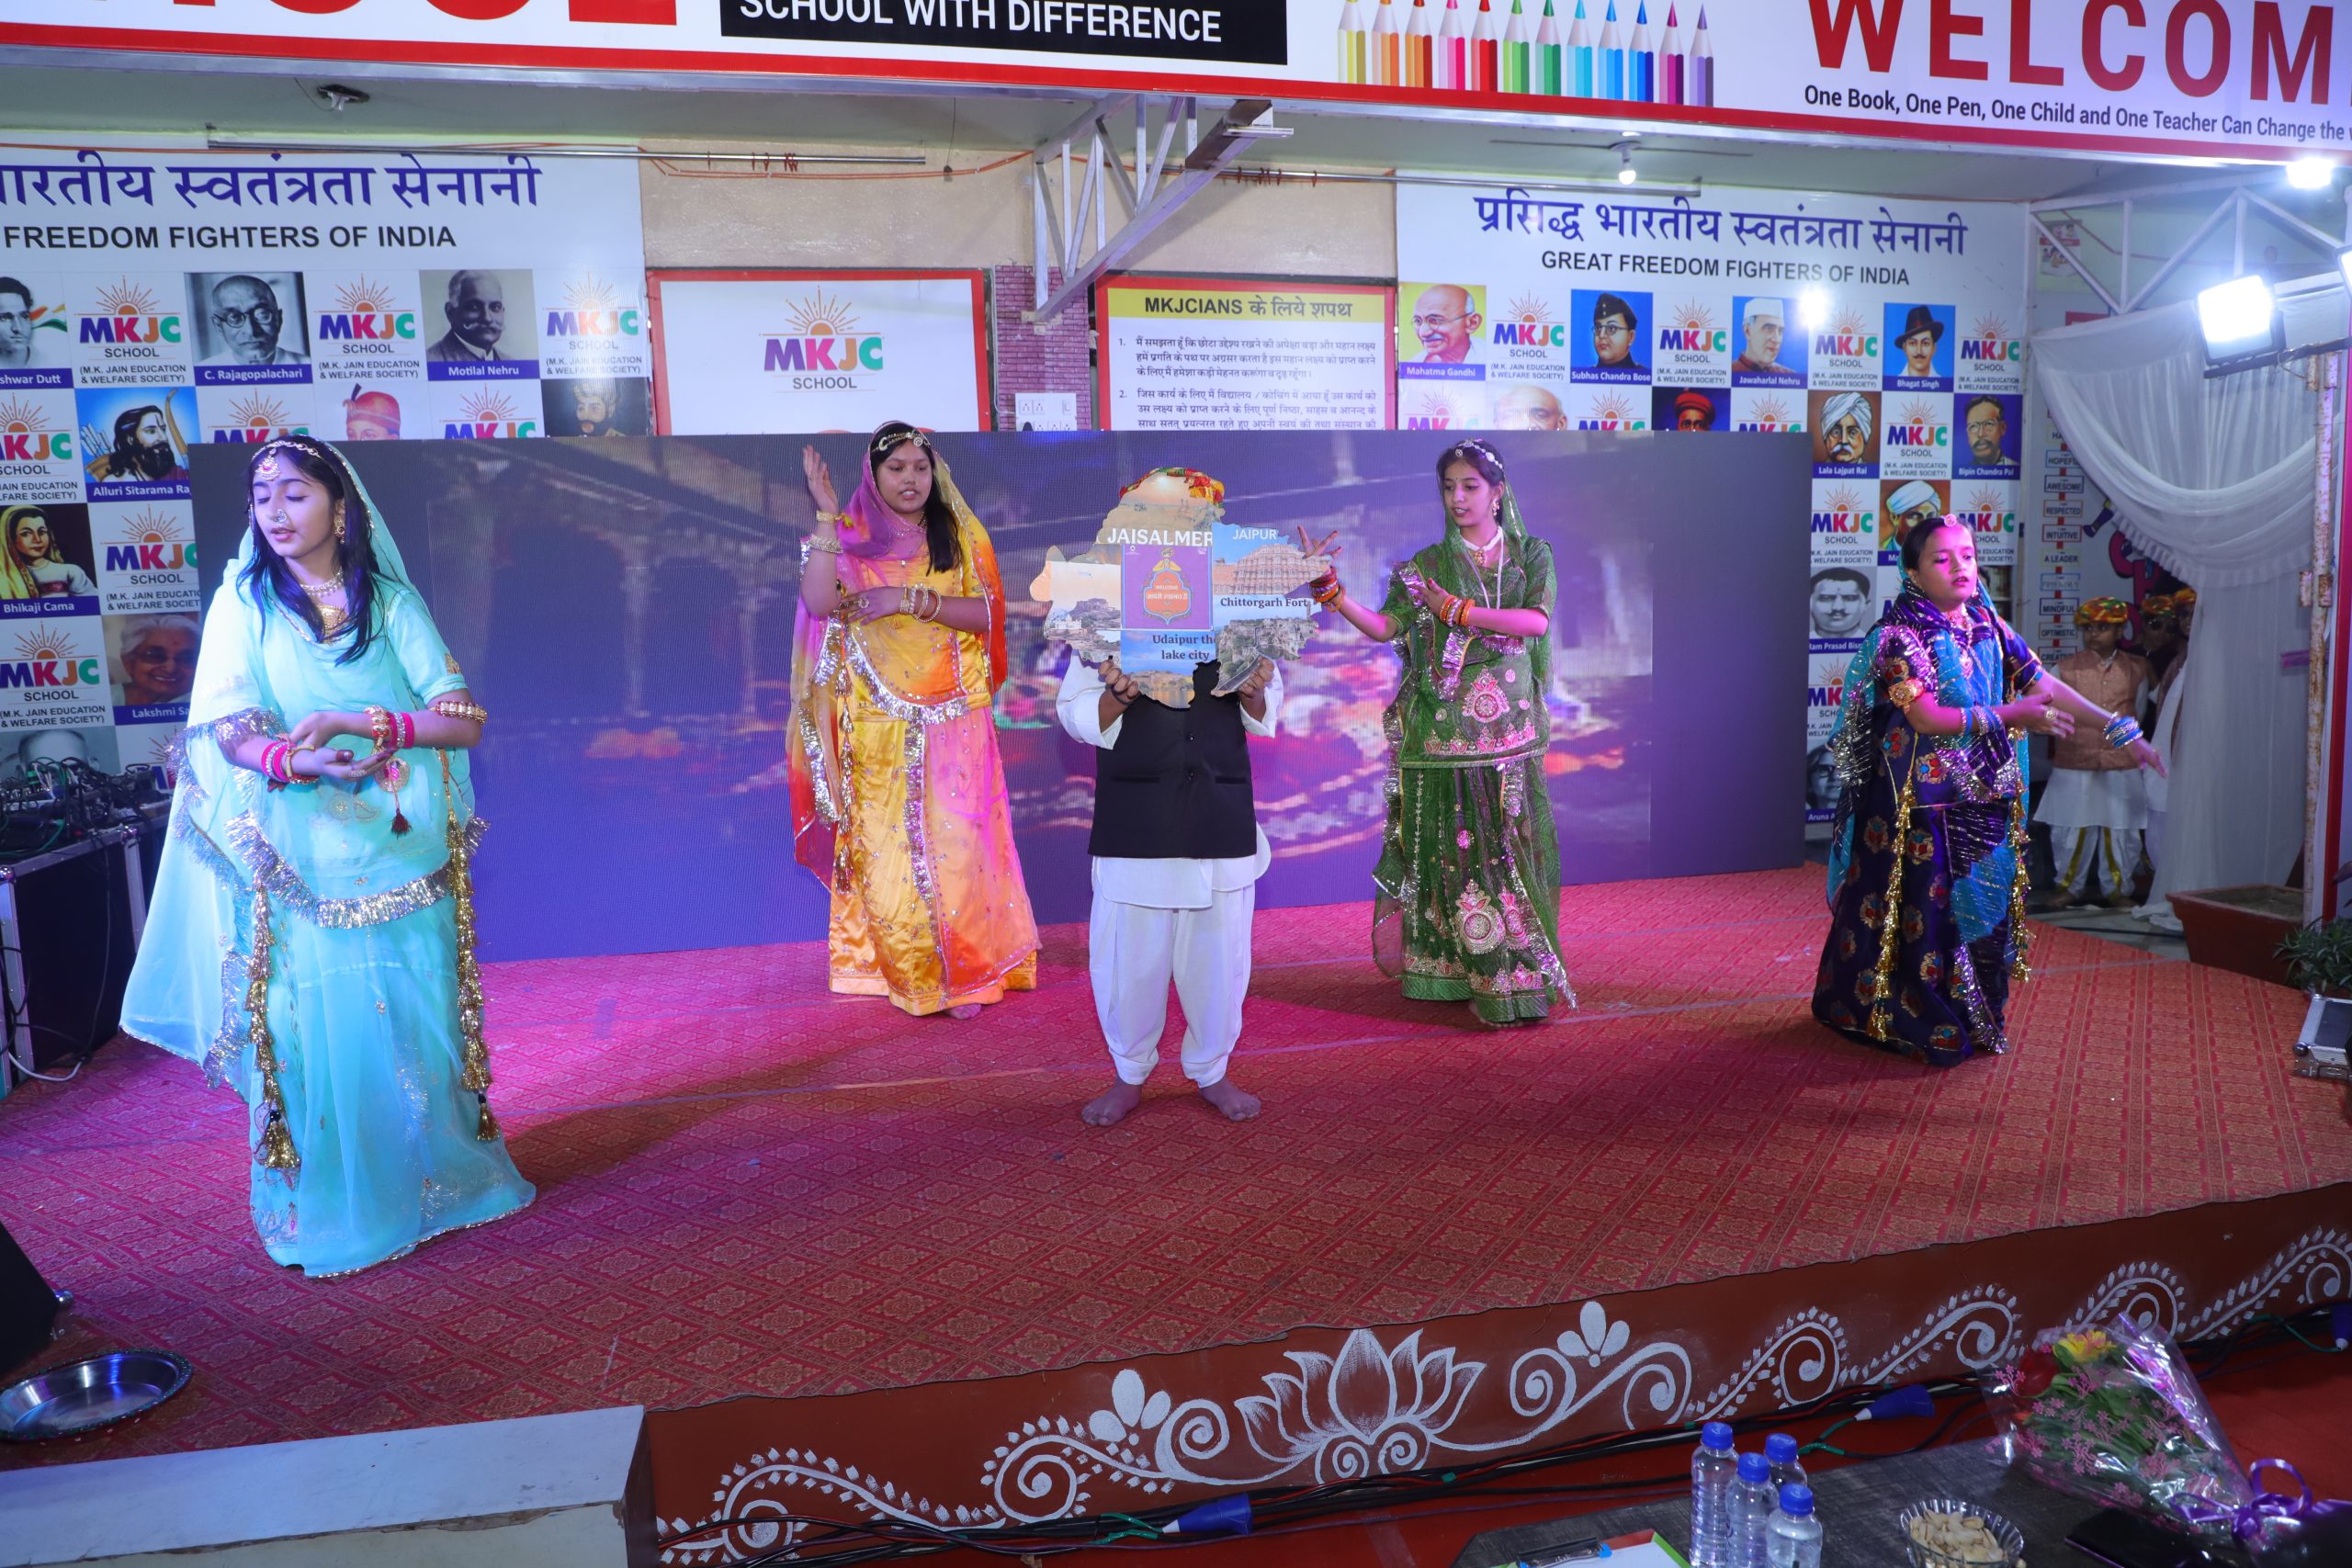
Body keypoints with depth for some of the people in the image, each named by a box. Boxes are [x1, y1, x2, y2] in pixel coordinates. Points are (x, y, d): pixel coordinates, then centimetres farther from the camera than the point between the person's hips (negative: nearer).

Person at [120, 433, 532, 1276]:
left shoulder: (390, 599, 5)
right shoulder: (243, 602, 5)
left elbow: (463, 719, -3)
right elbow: (227, 730, -7)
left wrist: (369, 724, -19)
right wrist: (297, 760, -28)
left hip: (402, 856, 1)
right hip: (297, 864, 0)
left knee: (417, 1017, 5)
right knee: (313, 1022, 1)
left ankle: (439, 1172, 24)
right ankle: (325, 1206, 16)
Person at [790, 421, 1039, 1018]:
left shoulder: (960, 535, 7)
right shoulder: (851, 538, 5)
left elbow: (986, 613, -4)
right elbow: (818, 601, -13)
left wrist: (911, 599, -15)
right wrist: (827, 514, -16)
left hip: (954, 718, 0)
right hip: (879, 722, 0)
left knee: (954, 838, -3)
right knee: (885, 844, 2)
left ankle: (962, 969, 9)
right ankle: (901, 967, 16)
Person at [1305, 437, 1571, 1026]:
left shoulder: (1532, 555, 7)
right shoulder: (1427, 565, 5)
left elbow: (1536, 621, -10)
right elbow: (1385, 626, -9)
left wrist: (1459, 610, -14)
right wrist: (1330, 588, -20)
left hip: (1511, 734, 1)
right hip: (1446, 732, -1)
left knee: (1515, 852, 4)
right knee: (1457, 852, -1)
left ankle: (1524, 971, 15)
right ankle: (1482, 977, 7)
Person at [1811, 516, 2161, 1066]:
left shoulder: (1988, 626, 7)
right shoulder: (1899, 634, -12)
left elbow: (2044, 683, 6)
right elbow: (1926, 717, -19)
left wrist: (2119, 728, 1)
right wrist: (2008, 716, -13)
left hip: (1986, 798, 6)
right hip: (1922, 802, -6)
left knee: (1984, 907, 12)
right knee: (1927, 912, 1)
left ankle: (1977, 1020, 27)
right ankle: (1922, 1026, 16)